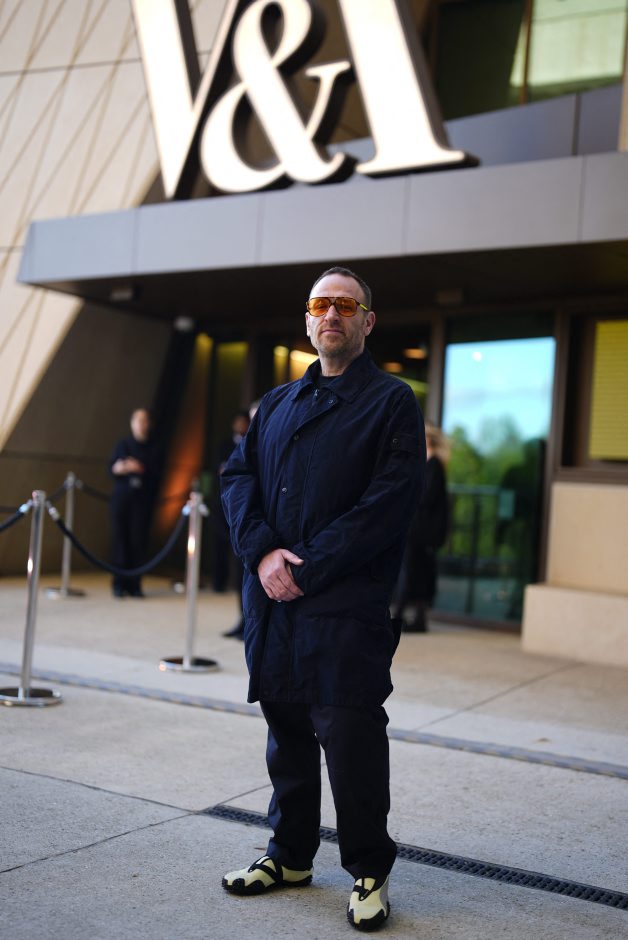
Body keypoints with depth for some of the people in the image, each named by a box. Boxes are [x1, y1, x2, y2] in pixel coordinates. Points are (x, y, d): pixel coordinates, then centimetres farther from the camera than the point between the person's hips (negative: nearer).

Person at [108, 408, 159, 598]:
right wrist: (119, 468, -14)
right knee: (120, 539, -3)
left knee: (138, 541, -5)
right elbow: (112, 468, 6)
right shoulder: (123, 444, 11)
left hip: (142, 499, 0)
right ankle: (119, 583, 3)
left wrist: (140, 469, -13)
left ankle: (134, 584, 0)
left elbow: (155, 474, 4)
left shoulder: (152, 449, 10)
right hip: (122, 497, 0)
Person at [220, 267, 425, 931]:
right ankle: (290, 855, 29)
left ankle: (369, 871, 15)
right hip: (272, 600, 5)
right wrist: (263, 550, -8)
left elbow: (388, 501, -11)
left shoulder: (392, 402, 0)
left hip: (347, 603, -5)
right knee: (286, 728, 14)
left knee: (350, 737, -3)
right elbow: (238, 476, 11)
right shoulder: (277, 403, 18)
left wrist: (308, 566, -15)